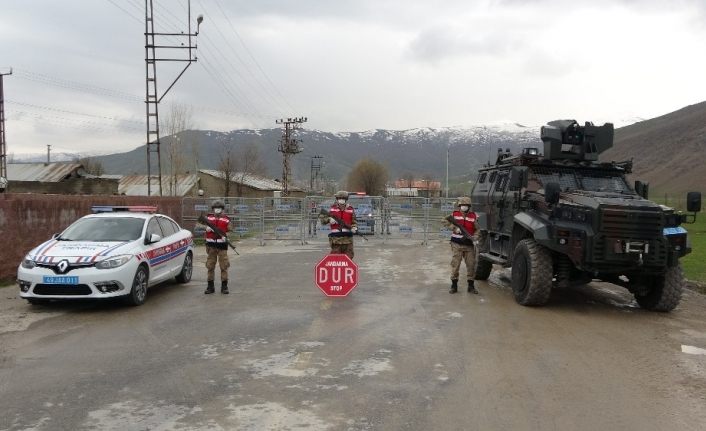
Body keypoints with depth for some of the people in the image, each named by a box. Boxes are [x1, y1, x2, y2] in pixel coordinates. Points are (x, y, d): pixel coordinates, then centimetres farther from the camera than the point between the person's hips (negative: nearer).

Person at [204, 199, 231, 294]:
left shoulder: (226, 219, 5)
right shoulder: (208, 218, 10)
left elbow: (229, 231, 5)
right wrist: (207, 228, -8)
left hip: (222, 245, -2)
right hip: (211, 245, 2)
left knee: (224, 266, -2)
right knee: (210, 266, 5)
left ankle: (224, 286, 6)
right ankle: (210, 286, 13)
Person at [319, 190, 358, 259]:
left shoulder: (350, 210, 9)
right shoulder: (332, 209, 7)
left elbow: (354, 222, 11)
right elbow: (321, 217, 8)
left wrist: (354, 227, -10)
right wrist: (329, 219, -12)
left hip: (347, 238, 1)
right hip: (336, 237, -1)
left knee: (349, 256, 4)